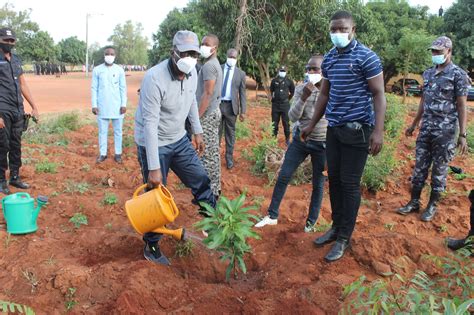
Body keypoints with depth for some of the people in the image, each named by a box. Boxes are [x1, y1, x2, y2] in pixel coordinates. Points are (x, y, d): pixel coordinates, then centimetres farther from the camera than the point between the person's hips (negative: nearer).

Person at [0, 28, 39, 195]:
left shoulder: (16, 60, 15)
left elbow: (23, 85, 19)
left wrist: (34, 107, 16)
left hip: (18, 110, 6)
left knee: (16, 145, 12)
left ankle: (15, 177, 22)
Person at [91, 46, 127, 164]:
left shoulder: (119, 70, 1)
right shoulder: (97, 70, 1)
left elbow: (123, 88, 2)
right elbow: (94, 88, 2)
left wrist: (124, 104, -4)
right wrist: (94, 105, -3)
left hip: (117, 106, 0)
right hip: (102, 106, 0)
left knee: (118, 131, 7)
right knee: (102, 131, 7)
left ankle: (118, 153, 16)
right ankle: (102, 153, 16)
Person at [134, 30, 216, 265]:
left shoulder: (191, 73, -6)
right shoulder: (154, 79, -29)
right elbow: (150, 124, -29)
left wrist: (197, 131, 19)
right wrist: (153, 168, -29)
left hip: (179, 140, 7)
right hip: (154, 143, -6)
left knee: (201, 181, 7)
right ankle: (151, 247, 22)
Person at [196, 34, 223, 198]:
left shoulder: (209, 65, -16)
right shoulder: (215, 64, 15)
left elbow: (207, 94, -22)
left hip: (207, 114, -10)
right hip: (214, 112, 10)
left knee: (207, 154, -5)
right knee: (213, 152, 14)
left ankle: (210, 192, 1)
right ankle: (215, 188, 22)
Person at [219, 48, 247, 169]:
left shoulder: (241, 74, 2)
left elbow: (242, 93, 2)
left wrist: (243, 111, -3)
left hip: (231, 106, 0)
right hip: (217, 104, 0)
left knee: (230, 133, 7)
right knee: (216, 132, 9)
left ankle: (229, 157, 17)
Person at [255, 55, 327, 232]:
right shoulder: (300, 89, -1)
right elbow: (293, 117, -12)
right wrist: (304, 97, -22)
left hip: (322, 143, -3)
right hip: (300, 139, 3)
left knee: (318, 184, 7)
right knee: (283, 177, 3)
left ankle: (311, 222, 24)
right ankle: (272, 216, 17)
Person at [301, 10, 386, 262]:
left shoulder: (366, 57, -10)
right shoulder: (329, 59, 9)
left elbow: (378, 94, -11)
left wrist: (378, 131, -19)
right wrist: (312, 125, 20)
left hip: (357, 129, -6)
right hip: (333, 128, 6)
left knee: (350, 184, 0)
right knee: (334, 179, 12)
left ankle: (344, 238, 12)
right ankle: (336, 227, 27)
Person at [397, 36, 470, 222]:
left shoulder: (458, 75, -7)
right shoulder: (428, 74, 10)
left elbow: (461, 106, -9)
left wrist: (462, 135, -12)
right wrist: (413, 125, 20)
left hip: (446, 131, -5)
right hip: (426, 129, 5)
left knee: (439, 170, 5)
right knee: (419, 167, 9)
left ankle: (432, 206, 17)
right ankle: (414, 202, 20)